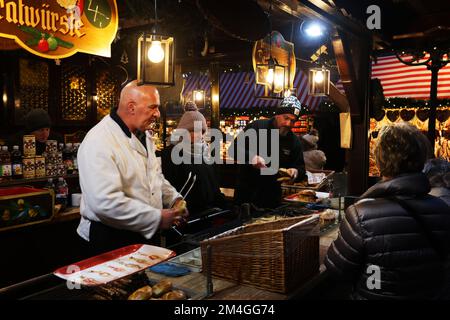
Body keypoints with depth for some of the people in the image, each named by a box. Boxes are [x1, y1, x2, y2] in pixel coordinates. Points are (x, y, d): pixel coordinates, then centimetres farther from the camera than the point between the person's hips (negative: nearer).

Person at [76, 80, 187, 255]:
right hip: (110, 239, -8)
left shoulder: (143, 134, 7)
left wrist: (174, 198, 1)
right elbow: (105, 202, -30)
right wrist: (157, 218, -24)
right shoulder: (99, 142, -22)